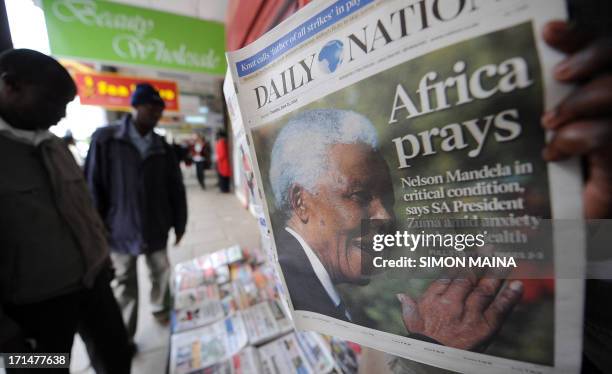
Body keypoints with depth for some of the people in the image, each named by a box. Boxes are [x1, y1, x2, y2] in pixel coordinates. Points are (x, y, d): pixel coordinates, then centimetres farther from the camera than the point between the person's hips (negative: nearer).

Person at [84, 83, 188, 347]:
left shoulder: (162, 148, 2)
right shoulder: (105, 139, -6)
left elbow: (176, 188, 4)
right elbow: (93, 186, -5)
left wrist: (179, 223, 5)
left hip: (156, 229, 2)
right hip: (121, 230, -2)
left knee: (160, 272, 16)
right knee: (124, 284, 11)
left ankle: (160, 308, 42)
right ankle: (125, 336, 29)